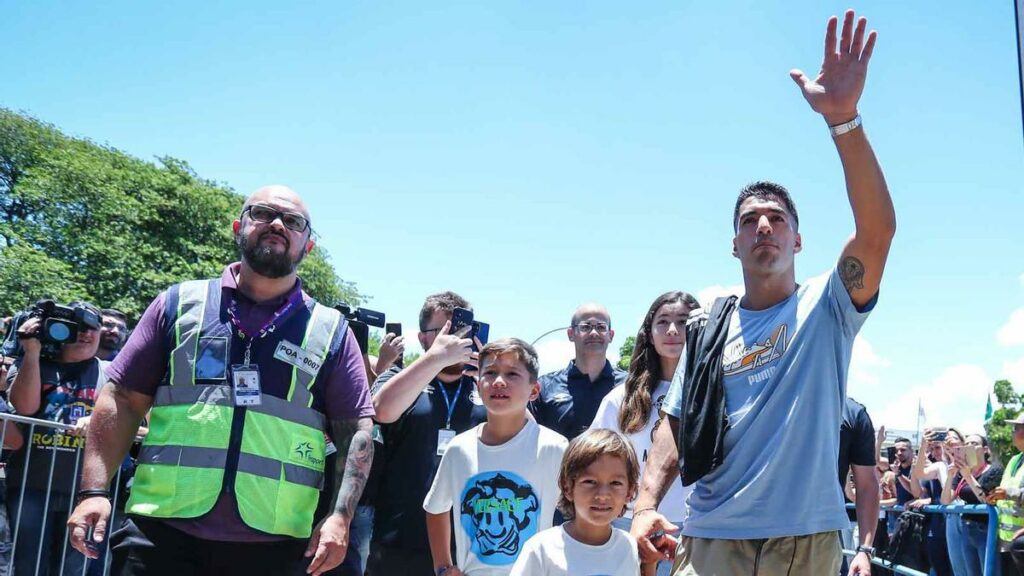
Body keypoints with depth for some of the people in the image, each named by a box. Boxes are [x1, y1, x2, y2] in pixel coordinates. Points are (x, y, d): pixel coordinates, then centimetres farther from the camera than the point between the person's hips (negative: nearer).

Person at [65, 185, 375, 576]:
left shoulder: (331, 331, 6)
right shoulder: (181, 303, 8)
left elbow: (357, 430, 4)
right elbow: (123, 399, 8)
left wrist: (340, 517, -7)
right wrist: (94, 491, -1)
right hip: (161, 534, 0)